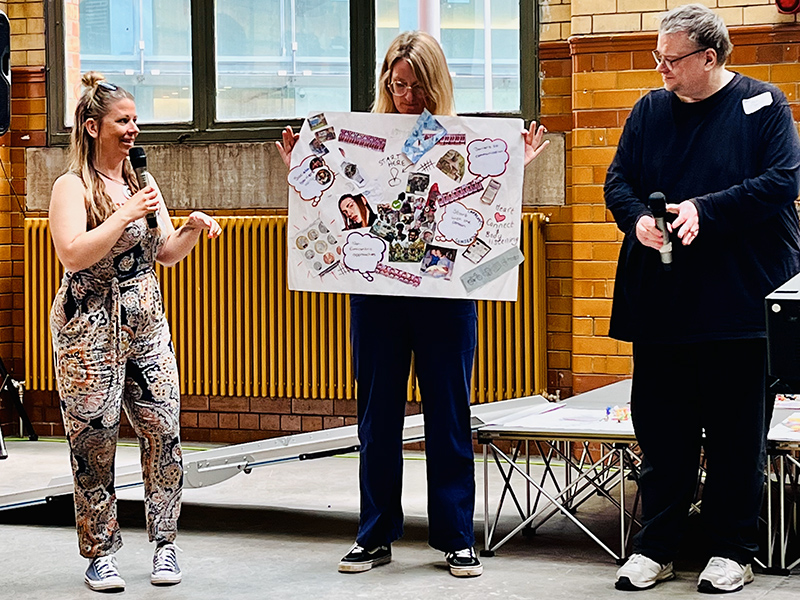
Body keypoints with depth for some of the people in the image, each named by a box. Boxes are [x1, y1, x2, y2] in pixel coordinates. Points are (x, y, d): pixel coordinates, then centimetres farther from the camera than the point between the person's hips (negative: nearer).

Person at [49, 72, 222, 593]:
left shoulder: (141, 182, 15)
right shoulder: (72, 187, -5)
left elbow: (166, 254, 17)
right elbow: (73, 253, -19)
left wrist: (191, 229, -2)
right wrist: (127, 214, -20)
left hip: (147, 322, 5)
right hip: (90, 327, -5)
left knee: (164, 430, -2)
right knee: (95, 439, -1)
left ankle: (165, 541, 10)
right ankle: (100, 553, 9)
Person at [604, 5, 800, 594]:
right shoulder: (650, 110, 11)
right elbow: (618, 180, 12)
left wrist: (705, 209, -17)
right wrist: (638, 218, -10)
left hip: (738, 297, -3)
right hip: (660, 300, 4)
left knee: (737, 429, 4)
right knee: (660, 428, 7)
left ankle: (731, 549, 15)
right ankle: (655, 548, 16)